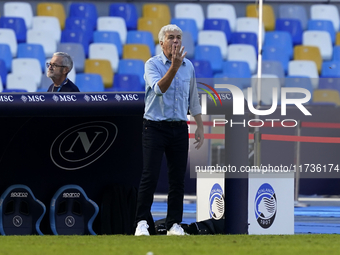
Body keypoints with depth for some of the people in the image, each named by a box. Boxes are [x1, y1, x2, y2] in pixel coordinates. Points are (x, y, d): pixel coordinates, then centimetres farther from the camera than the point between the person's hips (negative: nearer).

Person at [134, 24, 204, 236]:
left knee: (178, 179, 4)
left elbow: (193, 99, 19)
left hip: (179, 129, 4)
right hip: (155, 127, -4)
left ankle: (174, 224, 10)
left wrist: (200, 127, 16)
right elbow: (159, 89, -24)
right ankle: (142, 223, -7)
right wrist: (174, 67, -35)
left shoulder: (188, 66, 10)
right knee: (150, 177, -11)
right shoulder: (153, 64, -5)